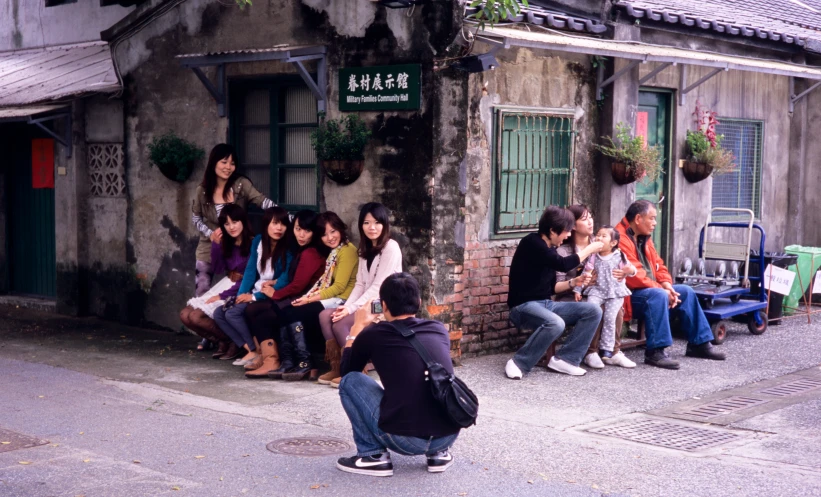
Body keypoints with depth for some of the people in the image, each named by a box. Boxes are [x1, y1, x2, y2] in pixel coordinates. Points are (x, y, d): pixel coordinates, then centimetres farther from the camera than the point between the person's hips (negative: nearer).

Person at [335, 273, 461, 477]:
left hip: (404, 440, -4)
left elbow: (346, 370, 21)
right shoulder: (439, 329, 11)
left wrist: (358, 327, 30)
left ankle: (373, 456, 11)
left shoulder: (373, 334, 1)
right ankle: (439, 452, 21)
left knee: (349, 380, 14)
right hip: (448, 436, 5)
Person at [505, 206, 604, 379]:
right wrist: (589, 249, -9)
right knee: (555, 323, -38)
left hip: (546, 304, 9)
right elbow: (563, 265, -23)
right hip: (524, 306, -9)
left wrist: (574, 282, 2)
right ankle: (519, 363, -21)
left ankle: (564, 359, -6)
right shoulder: (532, 243, -14)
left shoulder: (549, 249, 12)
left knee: (593, 311, -4)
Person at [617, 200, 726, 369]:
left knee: (686, 292, 7)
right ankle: (655, 352, -37)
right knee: (658, 296, -35)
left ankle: (699, 343, 11)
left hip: (650, 289, 11)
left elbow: (658, 265, 16)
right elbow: (633, 275, -26)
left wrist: (667, 286, -4)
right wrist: (662, 290, -20)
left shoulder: (644, 238, 15)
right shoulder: (621, 239, -19)